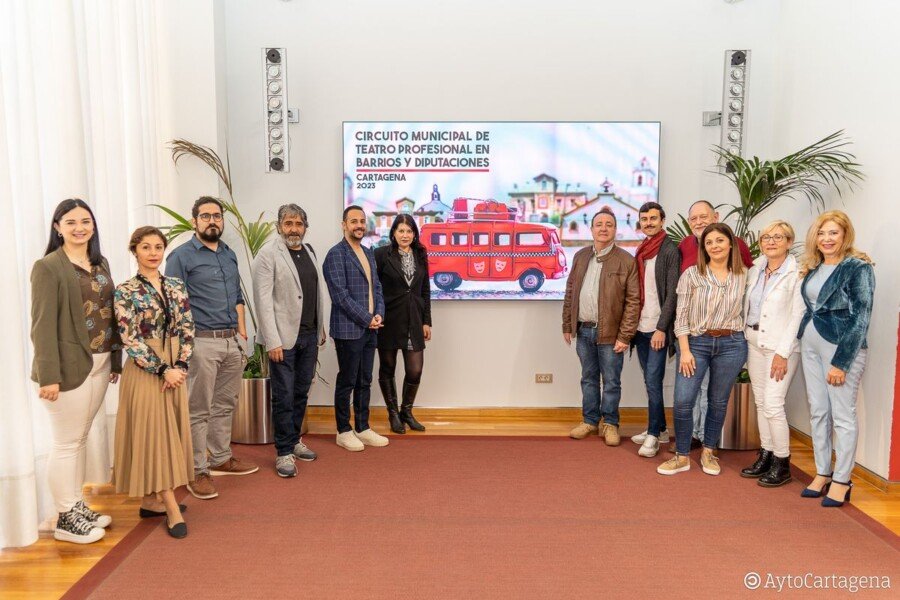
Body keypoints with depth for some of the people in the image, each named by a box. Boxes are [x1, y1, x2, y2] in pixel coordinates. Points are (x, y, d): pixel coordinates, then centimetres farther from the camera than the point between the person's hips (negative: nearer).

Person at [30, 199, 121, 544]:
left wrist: (116, 360, 12)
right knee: (66, 444, 3)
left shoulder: (101, 264, 12)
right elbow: (43, 325, -14)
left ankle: (78, 507, 29)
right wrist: (49, 375, -18)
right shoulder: (48, 267, -9)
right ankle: (66, 520, 16)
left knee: (81, 439, 17)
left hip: (100, 365, 7)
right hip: (69, 367, -7)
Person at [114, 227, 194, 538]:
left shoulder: (176, 286, 7)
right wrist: (162, 369, -15)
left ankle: (152, 499, 24)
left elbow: (186, 328, 4)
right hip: (145, 371, -5)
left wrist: (180, 365, -9)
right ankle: (172, 509, 3)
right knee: (153, 433, -2)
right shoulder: (125, 291, -6)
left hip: (176, 369, 5)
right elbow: (130, 339, -12)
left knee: (171, 432, 9)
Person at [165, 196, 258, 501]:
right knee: (199, 411, 0)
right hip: (202, 342, -6)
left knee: (225, 405, 15)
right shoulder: (181, 256, -4)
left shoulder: (230, 255, 15)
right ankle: (198, 472, 10)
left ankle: (221, 458, 30)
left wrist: (242, 333, 14)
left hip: (232, 342, 6)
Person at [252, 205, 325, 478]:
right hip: (284, 337, -6)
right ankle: (284, 452, 13)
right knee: (284, 396, 2)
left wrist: (321, 327, 13)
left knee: (301, 393, 15)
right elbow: (263, 300, -13)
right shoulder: (268, 255, -9)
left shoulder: (309, 251, 11)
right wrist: (273, 341, -17)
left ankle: (294, 440, 30)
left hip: (309, 335, 6)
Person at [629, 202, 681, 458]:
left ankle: (653, 435, 3)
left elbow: (672, 293, -12)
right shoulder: (642, 250, 13)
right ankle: (660, 429, 23)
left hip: (658, 328, -7)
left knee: (653, 381, -6)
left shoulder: (670, 250, -7)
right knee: (651, 381, 12)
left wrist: (661, 328, -16)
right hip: (640, 326, 7)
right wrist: (632, 325, 11)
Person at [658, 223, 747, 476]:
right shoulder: (691, 274, -1)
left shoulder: (743, 276, 5)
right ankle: (682, 456, 10)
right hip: (696, 342, -1)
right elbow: (681, 315, -3)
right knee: (683, 401, -6)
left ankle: (708, 452, 29)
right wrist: (685, 351, -9)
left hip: (731, 344, 2)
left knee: (718, 401, 11)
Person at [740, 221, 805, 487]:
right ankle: (765, 455, 24)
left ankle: (782, 464, 7)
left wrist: (782, 353, -16)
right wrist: (745, 338, 7)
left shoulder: (796, 274, -11)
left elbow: (797, 315, -13)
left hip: (780, 345, -6)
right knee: (760, 402, 12)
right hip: (754, 342, 6)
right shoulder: (755, 269, 7)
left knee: (773, 405, -8)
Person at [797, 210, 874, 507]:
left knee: (842, 414, 0)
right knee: (818, 412, 11)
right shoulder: (812, 268, 11)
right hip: (810, 343, 7)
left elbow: (861, 317, -12)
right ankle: (822, 474, 22)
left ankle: (841, 481, 12)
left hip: (842, 345, -7)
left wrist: (841, 362, -15)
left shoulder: (859, 268, -8)